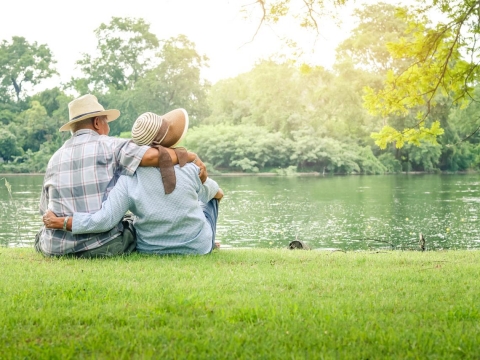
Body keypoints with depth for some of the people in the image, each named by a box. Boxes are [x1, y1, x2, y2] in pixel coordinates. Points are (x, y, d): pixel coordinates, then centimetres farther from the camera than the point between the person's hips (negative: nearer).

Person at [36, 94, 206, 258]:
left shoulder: (55, 158, 11)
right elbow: (151, 155, -19)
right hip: (103, 247, -3)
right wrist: (190, 156, -5)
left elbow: (45, 210, 17)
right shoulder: (109, 146, -3)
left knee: (42, 236, 36)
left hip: (56, 248, 3)